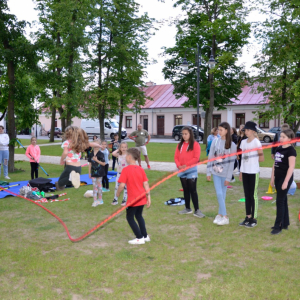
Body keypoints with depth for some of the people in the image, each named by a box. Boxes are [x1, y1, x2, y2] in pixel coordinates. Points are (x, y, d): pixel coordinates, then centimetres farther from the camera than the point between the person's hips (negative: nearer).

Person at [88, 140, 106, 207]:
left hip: (99, 172, -4)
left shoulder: (101, 154, -9)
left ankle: (100, 199, 19)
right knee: (94, 186, 5)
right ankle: (95, 200, 9)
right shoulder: (91, 154, 4)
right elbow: (90, 163, 8)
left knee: (99, 185, 5)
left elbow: (103, 163, -11)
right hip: (93, 172, 4)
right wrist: (89, 172, 7)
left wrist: (96, 160, -20)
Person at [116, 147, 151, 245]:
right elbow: (146, 184, 2)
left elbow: (122, 185, -19)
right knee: (139, 216, 24)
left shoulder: (126, 169, -15)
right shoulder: (141, 169, 3)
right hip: (142, 198, 7)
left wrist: (118, 193, -2)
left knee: (130, 217, 9)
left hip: (133, 199, -7)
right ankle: (145, 236, 30)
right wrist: (148, 197, 5)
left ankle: (140, 238, 9)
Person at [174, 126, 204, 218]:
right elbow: (176, 157, 7)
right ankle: (187, 208, 22)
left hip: (191, 170, -5)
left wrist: (186, 165, -17)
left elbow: (196, 158, -12)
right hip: (182, 171, 5)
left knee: (193, 190, -5)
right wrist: (179, 165, -11)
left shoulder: (195, 144, -6)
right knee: (185, 190, 12)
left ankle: (197, 210, -1)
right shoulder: (180, 145, 10)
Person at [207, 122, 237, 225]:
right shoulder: (215, 142, 1)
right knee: (219, 194, -1)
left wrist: (228, 177, -8)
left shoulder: (232, 145, -6)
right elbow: (210, 157, 4)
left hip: (225, 173, -2)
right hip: (215, 172, 2)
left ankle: (221, 215, 13)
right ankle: (223, 216, 9)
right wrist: (208, 172, 2)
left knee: (222, 195, 3)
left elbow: (231, 162, -6)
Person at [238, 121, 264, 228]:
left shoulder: (256, 142, -8)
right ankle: (248, 217, 19)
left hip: (253, 172, -6)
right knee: (247, 195, 11)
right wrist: (241, 172, 12)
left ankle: (254, 219, 7)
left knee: (253, 195, -1)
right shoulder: (243, 142, 10)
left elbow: (261, 158, -9)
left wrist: (252, 159, -4)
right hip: (245, 172, 6)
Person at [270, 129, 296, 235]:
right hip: (278, 177, 7)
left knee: (280, 201, -6)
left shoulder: (291, 150, -12)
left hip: (285, 178, -7)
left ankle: (278, 226, 0)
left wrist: (286, 181, -20)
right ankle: (285, 223, 24)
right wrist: (272, 178, 15)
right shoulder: (278, 149, 10)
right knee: (283, 200, 14)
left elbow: (291, 167, -16)